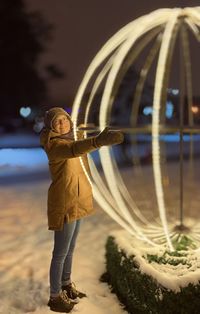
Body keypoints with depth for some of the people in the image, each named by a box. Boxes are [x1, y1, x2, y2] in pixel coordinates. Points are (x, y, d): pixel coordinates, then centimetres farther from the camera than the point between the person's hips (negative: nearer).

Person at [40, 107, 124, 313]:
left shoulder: (70, 138, 7)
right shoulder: (55, 145, -20)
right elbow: (74, 149, -44)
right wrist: (99, 141, -60)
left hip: (75, 202, 9)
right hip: (64, 204, -9)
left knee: (70, 248, 21)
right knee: (61, 252, 1)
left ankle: (66, 285, 38)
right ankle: (55, 297, 14)